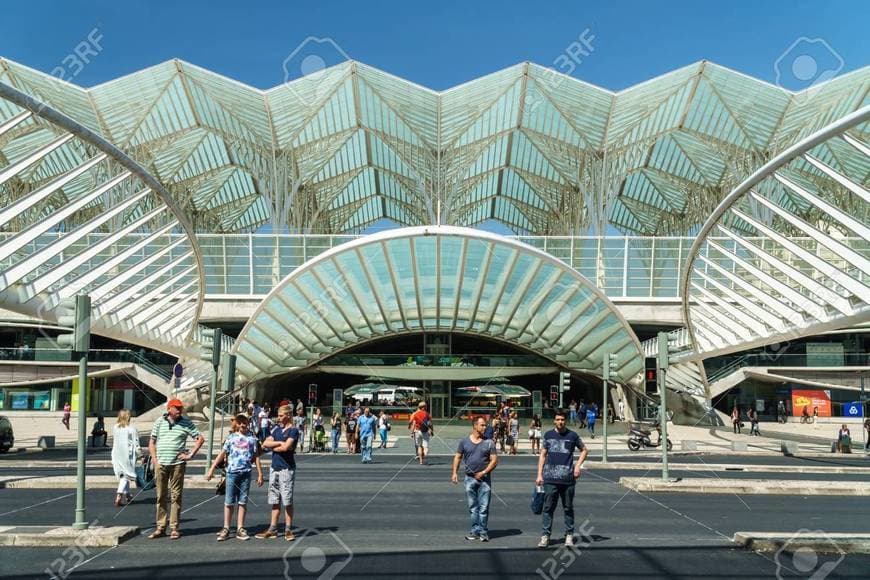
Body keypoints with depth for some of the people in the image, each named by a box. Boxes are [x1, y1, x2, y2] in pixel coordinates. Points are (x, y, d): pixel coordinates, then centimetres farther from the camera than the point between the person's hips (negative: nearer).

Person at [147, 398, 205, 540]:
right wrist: (154, 460, 2)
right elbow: (152, 442, 11)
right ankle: (160, 528, 13)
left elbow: (200, 438, 5)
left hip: (177, 464, -2)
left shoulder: (186, 423, 3)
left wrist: (191, 454, -2)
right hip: (160, 464, 2)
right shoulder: (160, 421, 8)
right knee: (161, 496, 6)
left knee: (176, 496, 0)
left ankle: (174, 528, 5)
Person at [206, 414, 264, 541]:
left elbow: (256, 457, 8)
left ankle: (240, 529, 12)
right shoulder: (231, 438, 4)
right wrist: (212, 469, -2)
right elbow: (222, 454, 3)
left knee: (243, 501, 5)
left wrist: (260, 474, 6)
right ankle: (226, 529, 9)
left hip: (246, 473, 1)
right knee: (229, 501, 2)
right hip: (232, 472, -1)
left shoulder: (252, 439, 5)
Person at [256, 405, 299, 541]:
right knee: (275, 500, 10)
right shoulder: (276, 428, 12)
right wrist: (280, 443, -10)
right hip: (274, 467, 6)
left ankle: (288, 530, 5)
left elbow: (285, 447, -20)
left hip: (287, 469, -6)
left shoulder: (293, 431, -7)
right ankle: (273, 529, 15)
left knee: (287, 501, -2)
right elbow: (265, 443, 2)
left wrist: (272, 447, -6)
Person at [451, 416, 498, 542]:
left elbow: (494, 460, -1)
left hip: (484, 479, -1)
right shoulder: (465, 442, 4)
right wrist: (455, 473, -1)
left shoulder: (489, 442, 2)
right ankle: (475, 530, 15)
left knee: (484, 507, -1)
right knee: (472, 507, 8)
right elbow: (458, 457, 9)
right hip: (470, 478, 1)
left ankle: (483, 532, 7)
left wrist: (484, 472, -11)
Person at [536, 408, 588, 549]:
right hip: (550, 479, 0)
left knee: (568, 508, 8)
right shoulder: (548, 435, 6)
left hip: (568, 479, 0)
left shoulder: (572, 435, 3)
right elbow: (542, 455, 11)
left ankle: (569, 535, 18)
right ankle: (545, 536, 4)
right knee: (548, 508, 0)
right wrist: (539, 474, 5)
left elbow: (584, 450, 16)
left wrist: (578, 465, 3)